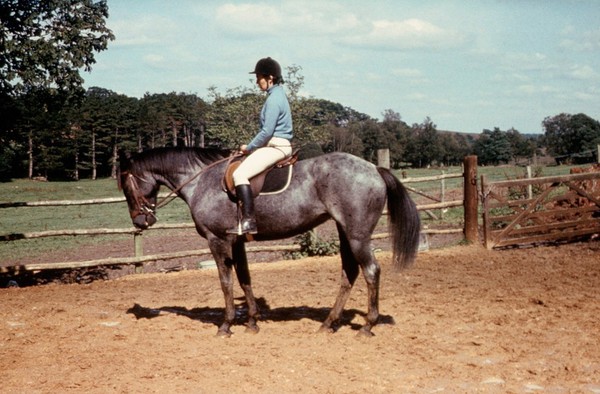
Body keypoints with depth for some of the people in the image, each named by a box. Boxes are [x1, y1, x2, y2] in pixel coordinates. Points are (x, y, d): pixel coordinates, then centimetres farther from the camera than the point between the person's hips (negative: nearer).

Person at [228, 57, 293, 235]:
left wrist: (249, 147, -7)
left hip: (275, 147, -11)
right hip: (278, 146, 11)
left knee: (240, 174, -21)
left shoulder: (274, 99, -15)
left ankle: (248, 221, -25)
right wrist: (252, 146, 17)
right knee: (241, 171, 20)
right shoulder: (278, 95, 16)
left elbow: (267, 131, -19)